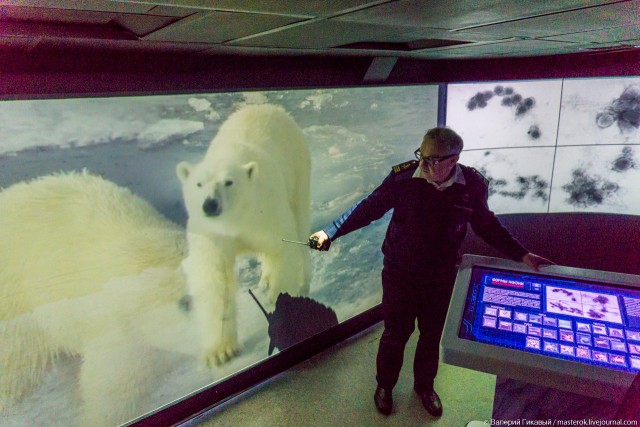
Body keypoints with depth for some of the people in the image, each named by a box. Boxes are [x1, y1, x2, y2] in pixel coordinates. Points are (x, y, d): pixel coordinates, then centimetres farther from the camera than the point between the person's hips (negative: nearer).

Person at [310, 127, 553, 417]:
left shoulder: (473, 185, -13)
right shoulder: (403, 177, -19)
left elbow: (487, 226, 3)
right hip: (400, 273, -2)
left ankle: (425, 386, 47)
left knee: (433, 334, 20)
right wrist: (330, 232, -8)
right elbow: (368, 208, -8)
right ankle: (384, 385, 40)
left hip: (441, 276, 2)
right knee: (395, 333, 13)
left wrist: (523, 255, -3)